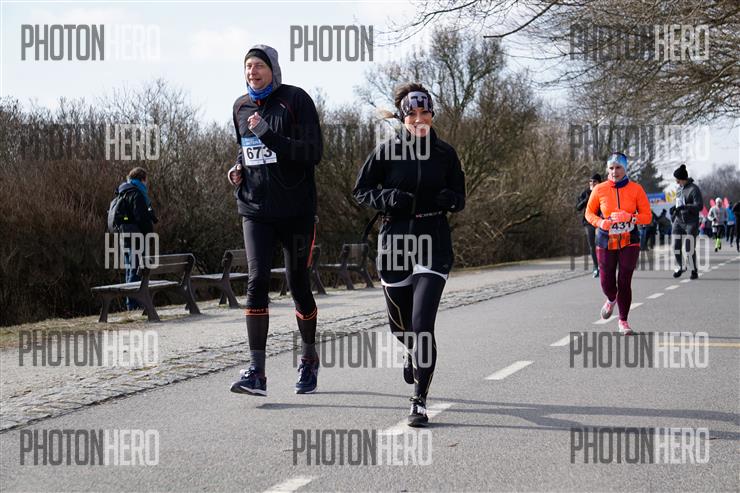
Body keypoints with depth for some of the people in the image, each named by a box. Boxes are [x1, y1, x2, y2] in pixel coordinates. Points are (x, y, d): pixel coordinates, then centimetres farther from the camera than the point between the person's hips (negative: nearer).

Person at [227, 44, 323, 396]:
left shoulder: (296, 100, -6)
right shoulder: (241, 107, 11)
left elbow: (313, 153, -15)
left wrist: (268, 135, -23)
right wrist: (239, 168, 7)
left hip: (296, 209, -3)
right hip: (255, 209, 3)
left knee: (298, 285, 6)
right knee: (257, 281, -12)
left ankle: (309, 358, 30)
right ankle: (256, 373, -15)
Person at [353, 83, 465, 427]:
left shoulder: (445, 153, 2)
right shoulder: (387, 151, -2)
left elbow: (460, 198, 11)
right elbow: (361, 190, 5)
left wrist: (450, 198, -12)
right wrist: (387, 198, -14)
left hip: (433, 243, -1)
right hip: (395, 240, 1)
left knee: (422, 325, -14)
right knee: (399, 323, 15)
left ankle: (420, 401, -7)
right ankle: (416, 355, 52)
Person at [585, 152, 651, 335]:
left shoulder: (636, 189, -3)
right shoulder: (599, 190, -1)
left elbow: (647, 216, -1)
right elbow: (589, 212, 10)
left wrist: (631, 218, -20)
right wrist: (599, 222, -11)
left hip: (629, 242, -1)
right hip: (606, 242, 1)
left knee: (624, 282, -5)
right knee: (607, 282, 3)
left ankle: (623, 321, 10)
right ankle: (611, 300, 40)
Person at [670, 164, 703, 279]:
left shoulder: (694, 189, -12)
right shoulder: (679, 189, 11)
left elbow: (700, 206, -19)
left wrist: (683, 207, -29)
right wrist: (675, 208, 5)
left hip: (691, 223, -7)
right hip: (679, 221, 7)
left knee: (690, 248, -10)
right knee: (676, 247, 3)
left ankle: (694, 270, 4)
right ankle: (679, 267, 23)